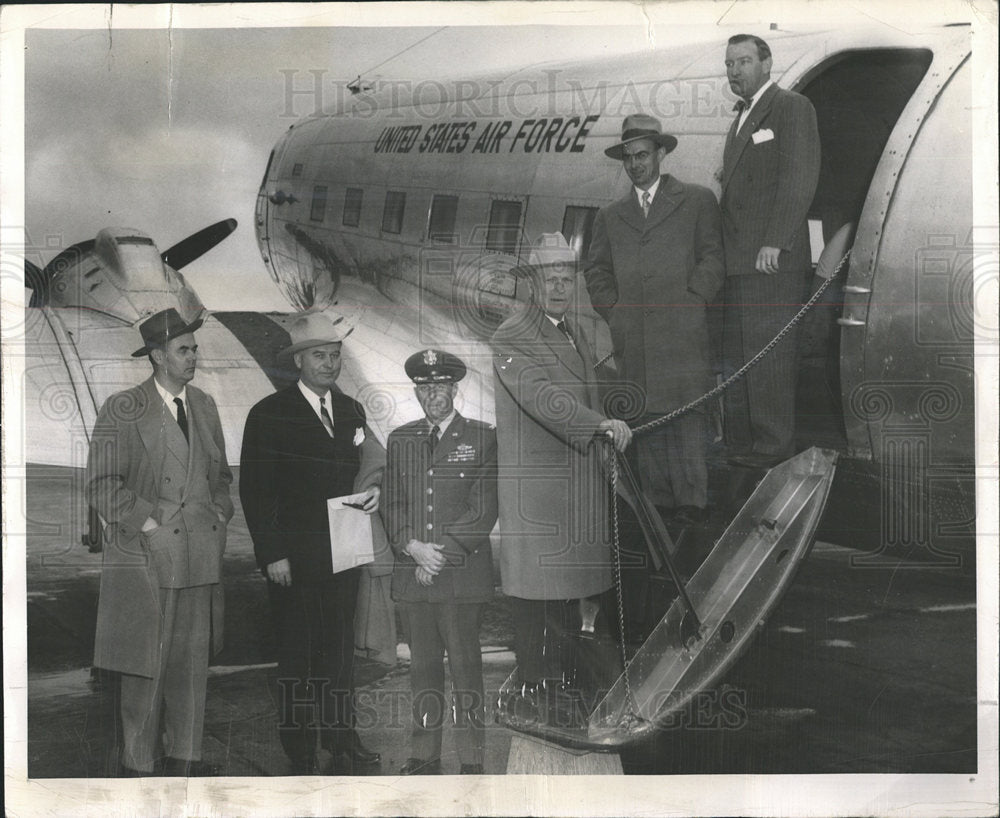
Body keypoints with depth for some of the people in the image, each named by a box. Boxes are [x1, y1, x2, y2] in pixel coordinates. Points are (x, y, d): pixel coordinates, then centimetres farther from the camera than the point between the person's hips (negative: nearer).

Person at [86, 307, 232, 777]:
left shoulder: (204, 406, 14)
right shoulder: (122, 411, -5)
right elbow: (102, 486, -8)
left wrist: (219, 518, 8)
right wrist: (149, 526, -12)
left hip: (202, 556, 5)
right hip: (146, 558, -5)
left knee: (193, 662, 9)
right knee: (146, 666, -1)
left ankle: (185, 756, 20)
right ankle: (138, 764, 11)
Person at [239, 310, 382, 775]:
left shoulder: (351, 411, 12)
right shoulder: (269, 415, -5)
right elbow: (254, 491, -7)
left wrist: (373, 489, -4)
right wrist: (273, 554, -13)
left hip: (344, 555, 5)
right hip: (294, 561, -5)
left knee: (341, 649, 11)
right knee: (298, 657, 1)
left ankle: (341, 738, 22)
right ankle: (301, 753, 10)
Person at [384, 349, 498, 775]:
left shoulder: (482, 438, 2)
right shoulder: (400, 440, 14)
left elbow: (484, 511, -3)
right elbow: (391, 504, 11)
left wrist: (442, 552, -10)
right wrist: (413, 547, -6)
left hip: (463, 573, -3)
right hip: (412, 573, 4)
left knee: (465, 665, -2)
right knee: (422, 665, 8)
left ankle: (471, 761, 4)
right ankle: (424, 756, 16)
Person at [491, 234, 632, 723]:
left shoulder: (574, 331, 16)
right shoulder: (510, 338, -12)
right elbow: (542, 397, -26)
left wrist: (605, 453, 19)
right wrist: (602, 424, -34)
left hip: (581, 479, 8)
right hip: (535, 481, -8)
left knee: (574, 581, 12)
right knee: (536, 589, -4)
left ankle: (564, 673, 24)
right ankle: (529, 693, 3)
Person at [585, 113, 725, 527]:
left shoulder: (696, 201, 12)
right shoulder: (609, 216, 21)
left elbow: (712, 260, 7)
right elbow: (596, 273, 20)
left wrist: (688, 302, -4)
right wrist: (615, 311, 5)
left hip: (683, 334, -3)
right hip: (632, 337, 3)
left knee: (688, 416, -9)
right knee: (644, 420, -2)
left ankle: (692, 503, -6)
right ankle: (659, 505, 1)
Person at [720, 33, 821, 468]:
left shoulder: (792, 107, -3)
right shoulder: (742, 117, 24)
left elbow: (799, 179, -12)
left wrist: (774, 242, -19)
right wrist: (721, 252, 12)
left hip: (773, 258, -8)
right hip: (739, 260, 9)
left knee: (767, 353, -7)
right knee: (735, 357, 7)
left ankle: (772, 446, -2)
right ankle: (739, 446, 12)